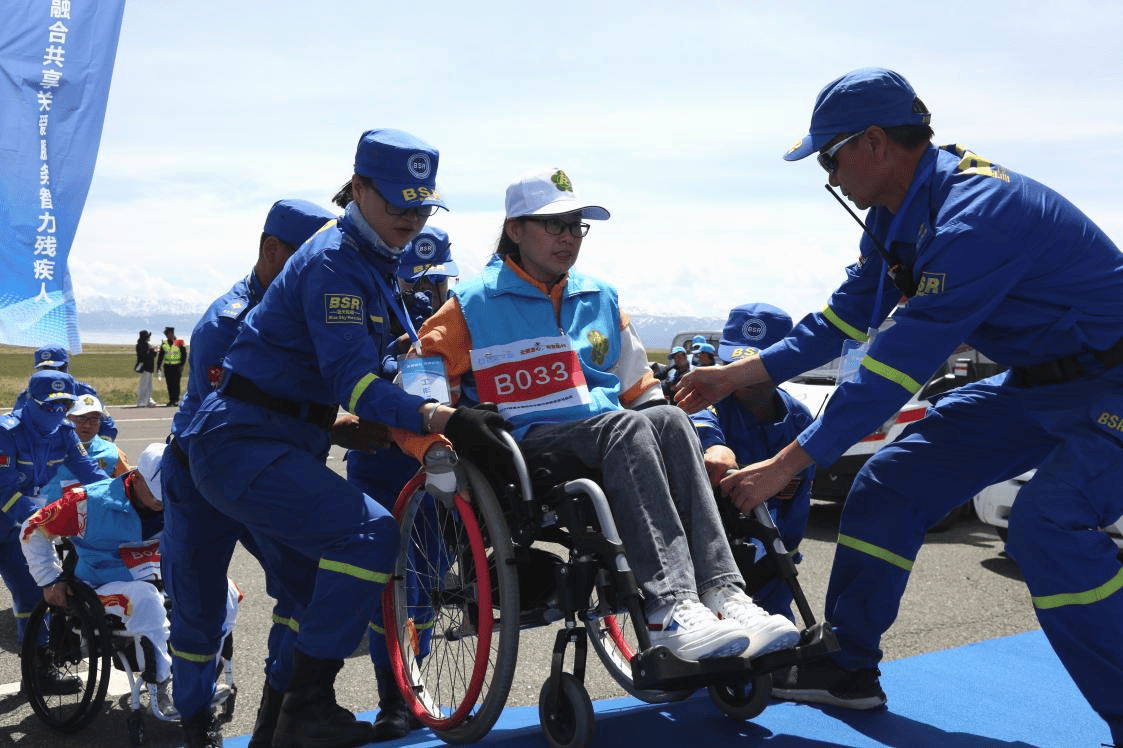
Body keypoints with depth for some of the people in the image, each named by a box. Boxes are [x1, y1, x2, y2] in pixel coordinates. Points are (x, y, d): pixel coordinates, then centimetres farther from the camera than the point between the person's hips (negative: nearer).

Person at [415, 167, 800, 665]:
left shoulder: (600, 299, 23)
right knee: (629, 427, -35)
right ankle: (670, 609, -47)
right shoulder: (475, 303, 8)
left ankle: (722, 594, -40)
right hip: (527, 444, -5)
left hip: (609, 441, 5)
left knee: (669, 419, -29)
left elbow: (638, 386, 26)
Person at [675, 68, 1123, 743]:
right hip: (1035, 383, 9)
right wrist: (734, 376, 9)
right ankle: (846, 669, 15)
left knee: (1047, 523, -32)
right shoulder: (897, 216, 0)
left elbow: (899, 365, -32)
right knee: (889, 483, 4)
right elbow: (847, 317, 11)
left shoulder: (975, 214, -30)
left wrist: (787, 465, -27)